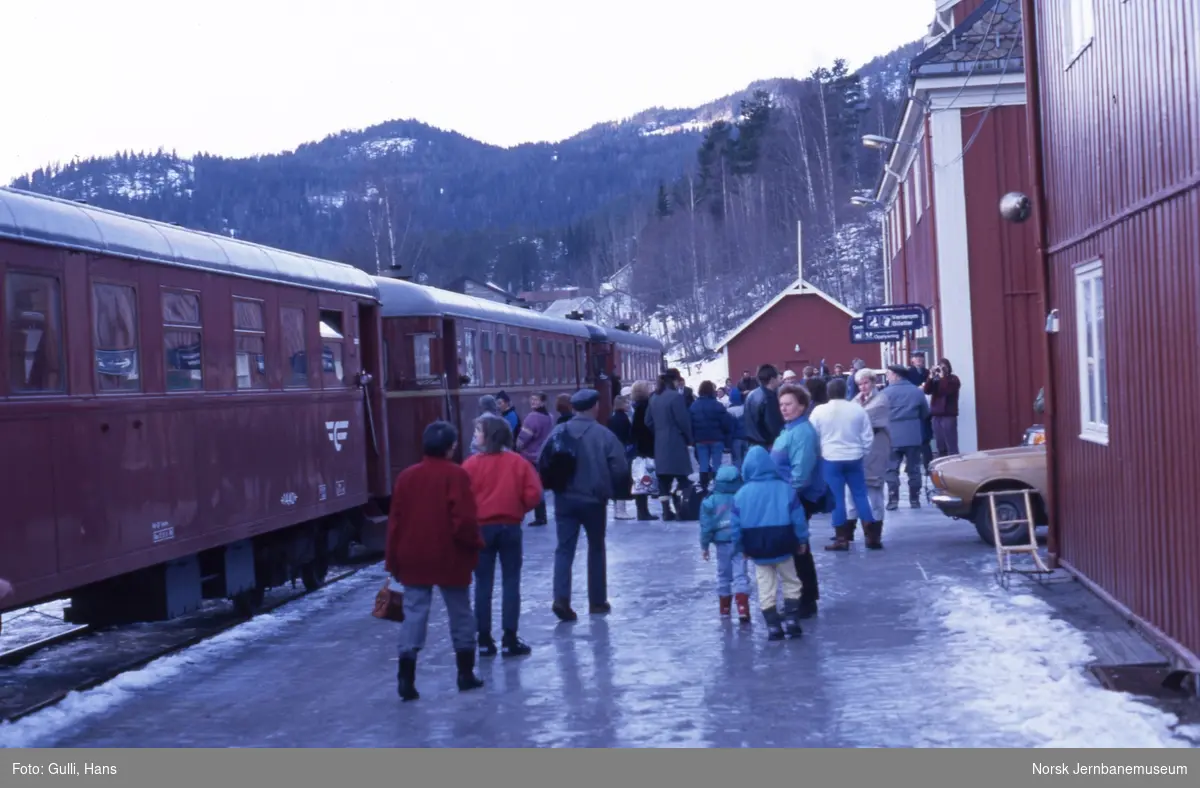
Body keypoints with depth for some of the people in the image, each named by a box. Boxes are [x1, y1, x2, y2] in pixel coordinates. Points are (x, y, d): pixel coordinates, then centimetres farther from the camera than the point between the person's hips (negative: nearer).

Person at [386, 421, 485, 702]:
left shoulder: (406, 476, 5)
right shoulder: (456, 475, -10)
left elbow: (395, 521, 6)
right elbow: (464, 520, -16)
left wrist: (393, 560, 12)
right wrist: (475, 543, 2)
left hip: (413, 559, 3)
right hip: (450, 558, -3)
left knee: (414, 614, 4)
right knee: (460, 614, 12)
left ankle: (406, 678, -7)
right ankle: (466, 673, 19)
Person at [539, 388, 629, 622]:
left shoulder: (559, 431, -2)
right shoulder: (604, 435, -10)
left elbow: (543, 463, -1)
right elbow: (620, 468, -12)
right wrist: (607, 487, 6)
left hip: (564, 499, 2)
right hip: (594, 500, -2)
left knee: (564, 549, 4)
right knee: (596, 549, 14)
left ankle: (561, 598, -14)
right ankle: (597, 602, 20)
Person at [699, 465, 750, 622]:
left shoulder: (711, 501, -4)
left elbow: (706, 525, -2)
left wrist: (704, 545, 6)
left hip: (722, 544, 1)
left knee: (723, 575, 16)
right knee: (740, 575, -2)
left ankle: (724, 609, 25)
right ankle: (743, 610, -16)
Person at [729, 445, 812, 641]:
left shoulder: (741, 494, -3)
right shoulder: (785, 488, -5)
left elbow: (735, 525, 0)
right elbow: (798, 518, -3)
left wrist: (742, 548, 11)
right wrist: (802, 540, 9)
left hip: (757, 550, 1)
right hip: (782, 546, -1)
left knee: (766, 589, 9)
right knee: (791, 583, 15)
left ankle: (773, 626, 8)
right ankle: (791, 619, 7)